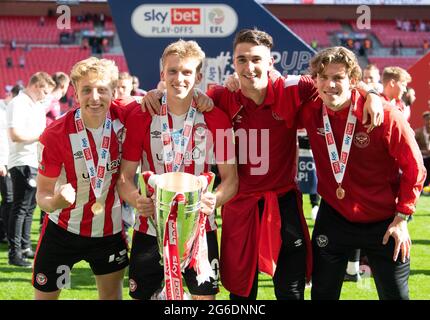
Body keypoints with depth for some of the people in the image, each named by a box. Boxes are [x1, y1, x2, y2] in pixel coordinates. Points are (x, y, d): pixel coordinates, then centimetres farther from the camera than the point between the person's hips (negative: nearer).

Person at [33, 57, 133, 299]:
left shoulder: (125, 117, -16)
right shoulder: (55, 136, -21)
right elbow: (43, 194, -15)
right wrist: (55, 201, -40)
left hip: (110, 228, 3)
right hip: (63, 230, -2)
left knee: (112, 294, 15)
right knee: (45, 295, 6)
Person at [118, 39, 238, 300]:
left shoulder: (216, 119, -3)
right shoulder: (140, 118, -3)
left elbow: (230, 178, -1)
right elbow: (125, 176, -1)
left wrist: (215, 199, -22)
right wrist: (136, 199, -23)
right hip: (150, 227, 1)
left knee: (205, 296, 2)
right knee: (141, 295, 7)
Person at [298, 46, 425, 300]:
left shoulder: (385, 115, -19)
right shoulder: (310, 111, -9)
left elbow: (413, 167, -10)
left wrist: (402, 218, -9)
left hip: (384, 223, -3)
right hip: (334, 218, 3)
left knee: (395, 294, 7)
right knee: (322, 294, 11)